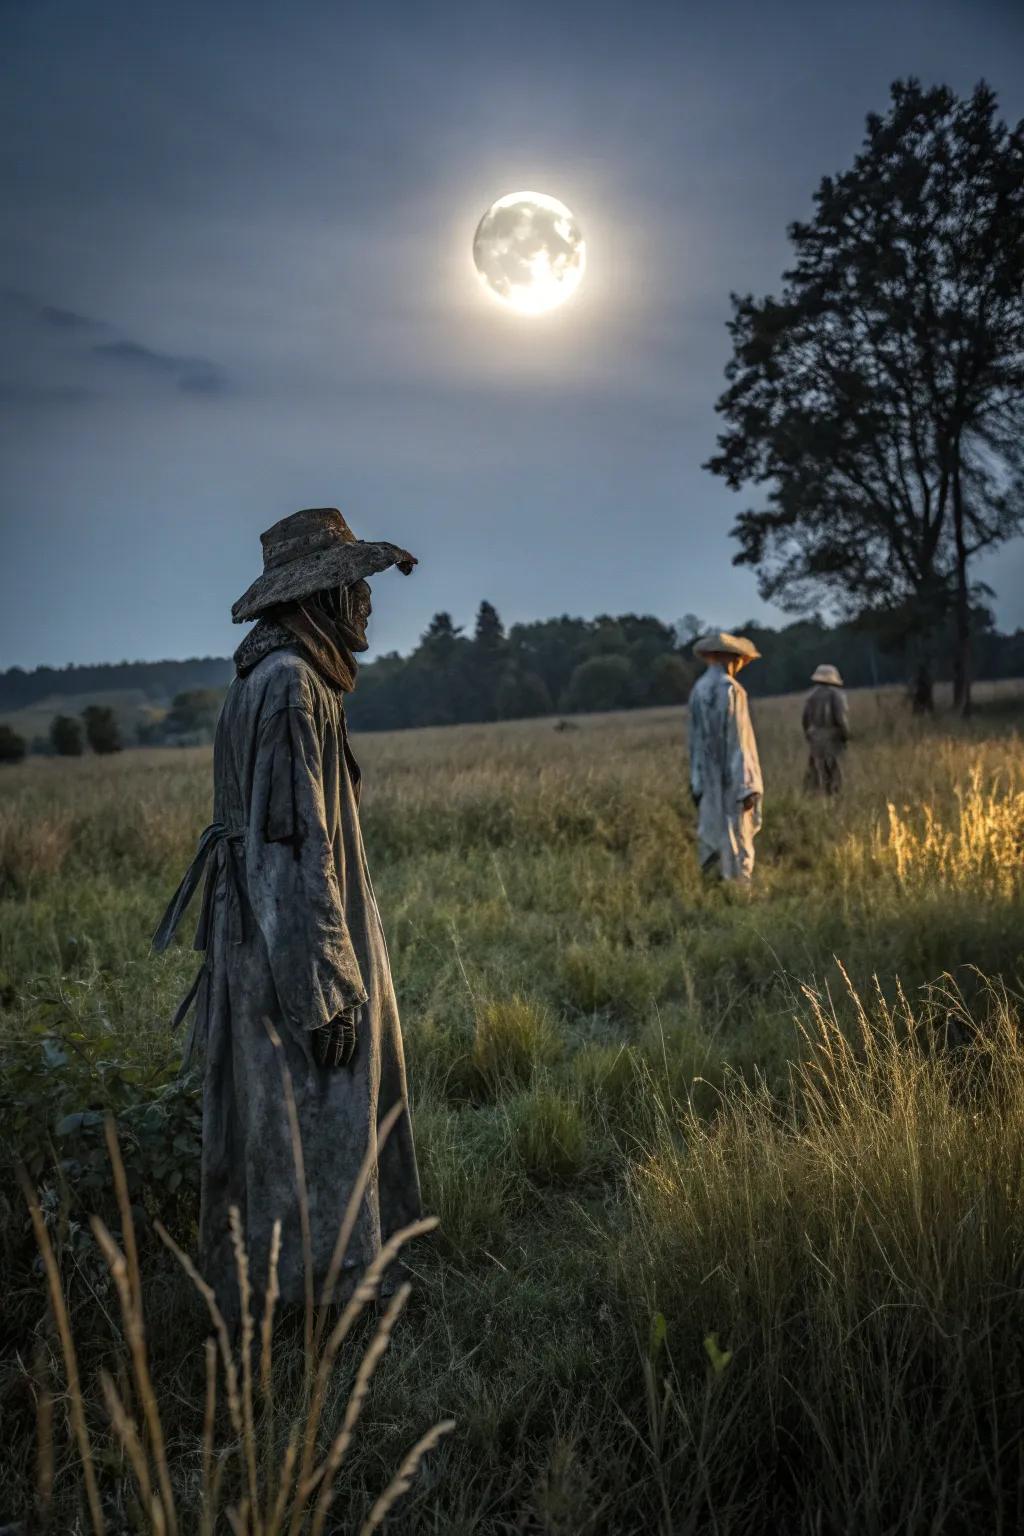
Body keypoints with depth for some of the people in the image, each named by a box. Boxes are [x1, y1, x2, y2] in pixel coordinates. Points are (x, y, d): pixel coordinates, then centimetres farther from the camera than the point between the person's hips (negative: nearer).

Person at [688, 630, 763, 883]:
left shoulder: (698, 690, 7)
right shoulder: (731, 690, -16)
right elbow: (739, 742, -19)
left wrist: (698, 782, 17)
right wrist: (748, 787, -17)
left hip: (709, 780, 7)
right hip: (733, 780, -7)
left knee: (712, 838, 11)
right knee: (736, 840, -1)